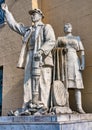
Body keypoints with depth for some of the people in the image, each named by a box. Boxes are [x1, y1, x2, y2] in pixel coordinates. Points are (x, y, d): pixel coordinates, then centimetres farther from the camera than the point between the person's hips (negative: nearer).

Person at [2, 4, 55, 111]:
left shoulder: (46, 27, 11)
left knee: (42, 84, -11)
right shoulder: (27, 30, 29)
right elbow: (13, 24, 34)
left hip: (42, 58, -5)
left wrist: (41, 50, -22)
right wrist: (6, 11, 34)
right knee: (28, 84, -3)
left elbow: (51, 41, -6)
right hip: (29, 59, 6)